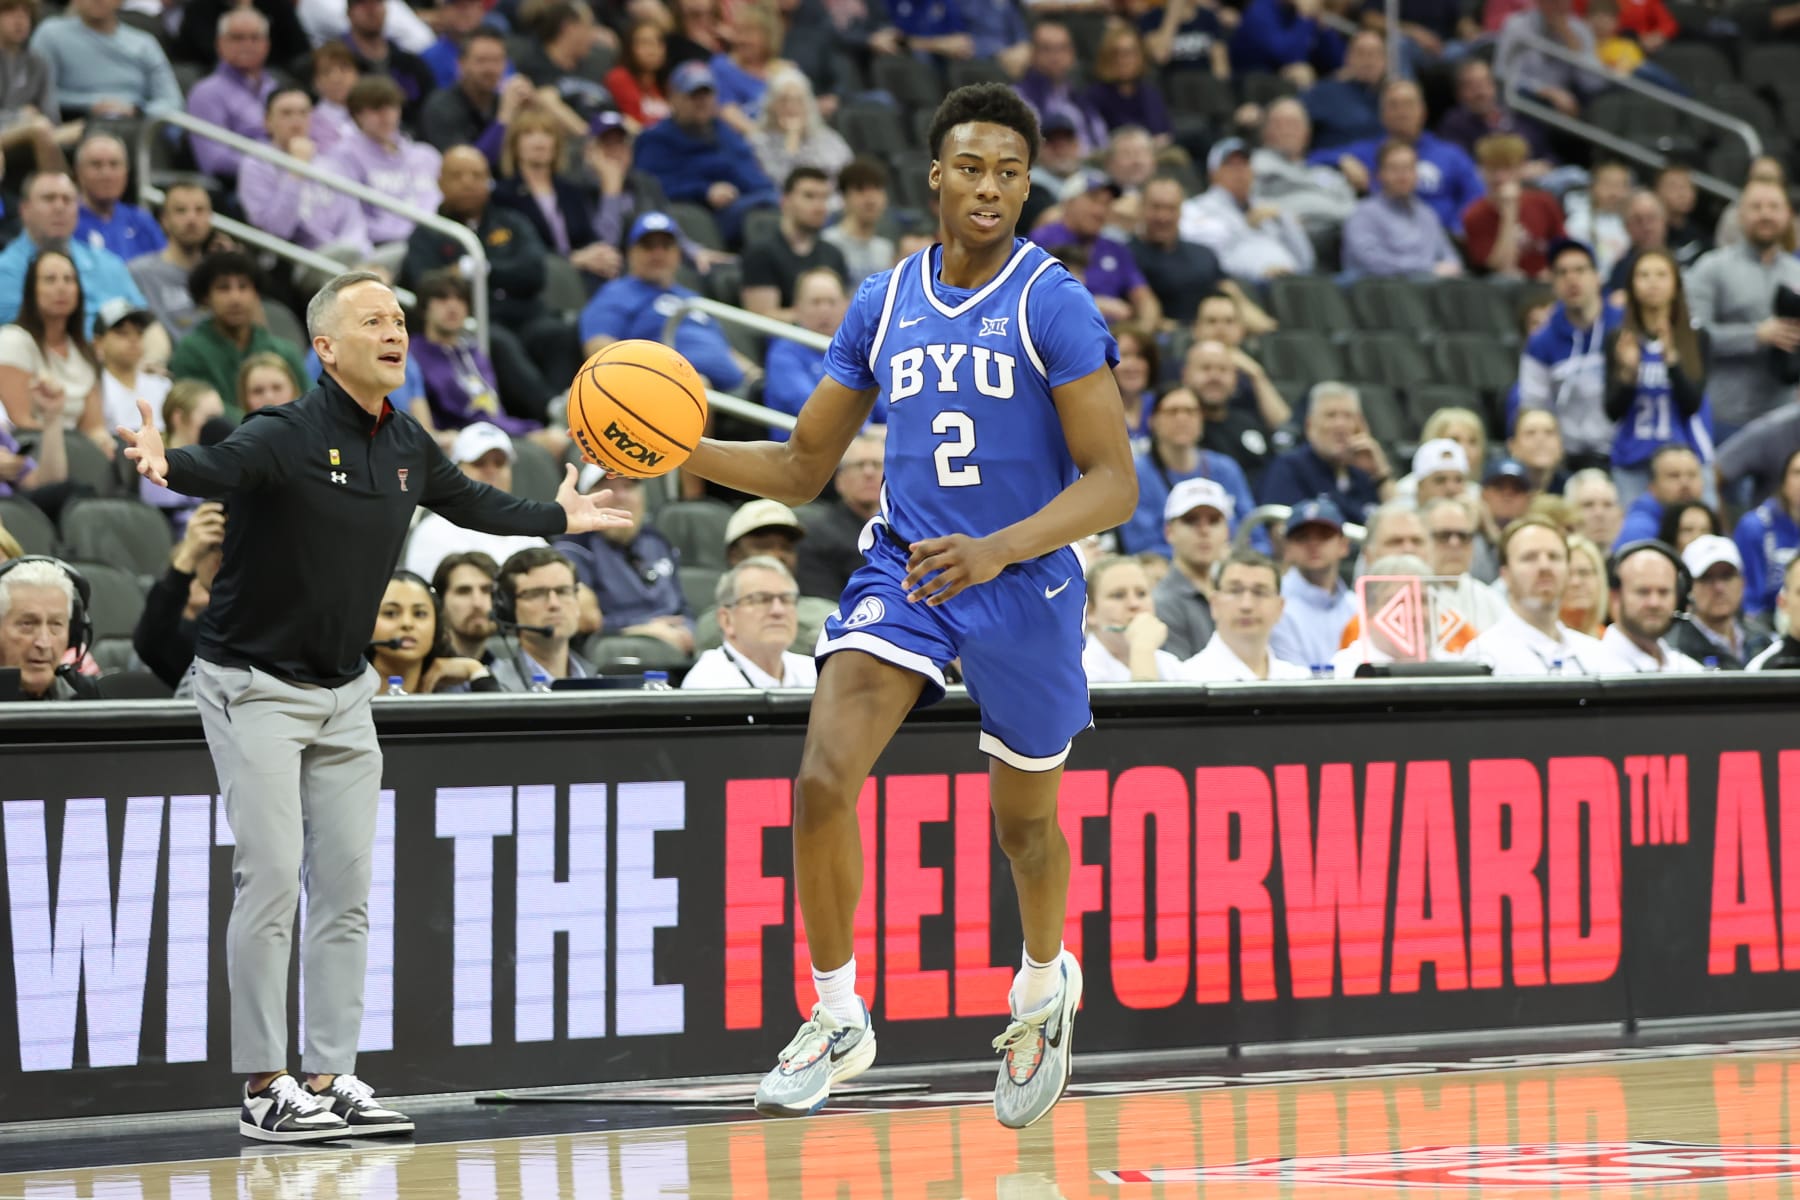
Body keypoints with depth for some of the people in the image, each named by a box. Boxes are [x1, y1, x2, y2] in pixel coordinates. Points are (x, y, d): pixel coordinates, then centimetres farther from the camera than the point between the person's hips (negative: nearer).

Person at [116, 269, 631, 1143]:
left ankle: (330, 1080, 12)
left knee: (346, 889, 6)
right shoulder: (285, 437, -20)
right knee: (271, 879, -11)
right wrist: (166, 465, -63)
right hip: (254, 685, -7)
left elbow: (468, 501, 23)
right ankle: (263, 1089, -6)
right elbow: (219, 468, -41)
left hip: (343, 692, 7)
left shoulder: (407, 447, 2)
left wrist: (556, 519, 37)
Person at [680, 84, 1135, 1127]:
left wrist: (998, 550, -29)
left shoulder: (1054, 304, -11)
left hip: (1026, 586, -3)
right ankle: (839, 1018, -5)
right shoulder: (882, 306, 5)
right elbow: (803, 470, 13)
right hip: (903, 571, 3)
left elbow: (1114, 484, -15)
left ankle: (1046, 984, 44)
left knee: (1025, 819, 13)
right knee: (823, 779, -18)